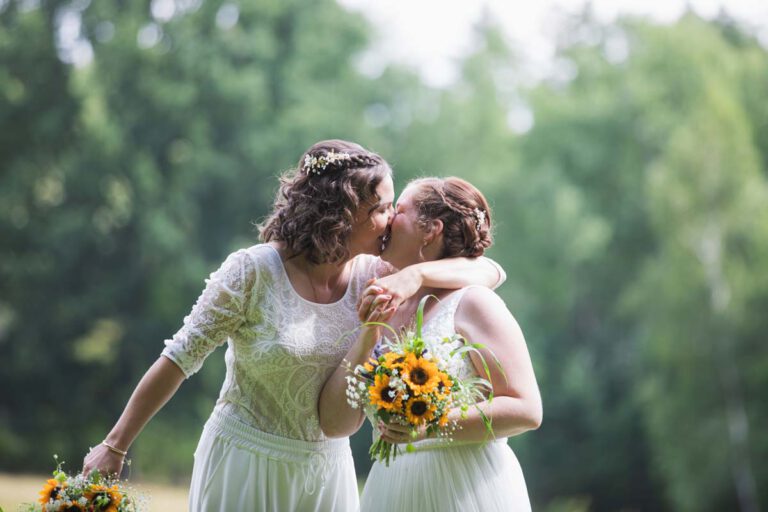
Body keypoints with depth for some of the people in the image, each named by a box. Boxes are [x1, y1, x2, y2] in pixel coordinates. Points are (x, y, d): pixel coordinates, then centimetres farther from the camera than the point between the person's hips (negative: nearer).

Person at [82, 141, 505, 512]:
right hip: (247, 466, -4)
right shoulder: (254, 272, -16)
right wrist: (115, 447, -11)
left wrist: (416, 275, -24)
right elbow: (180, 359, -12)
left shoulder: (370, 276, -4)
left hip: (326, 468, 4)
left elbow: (489, 272, -5)